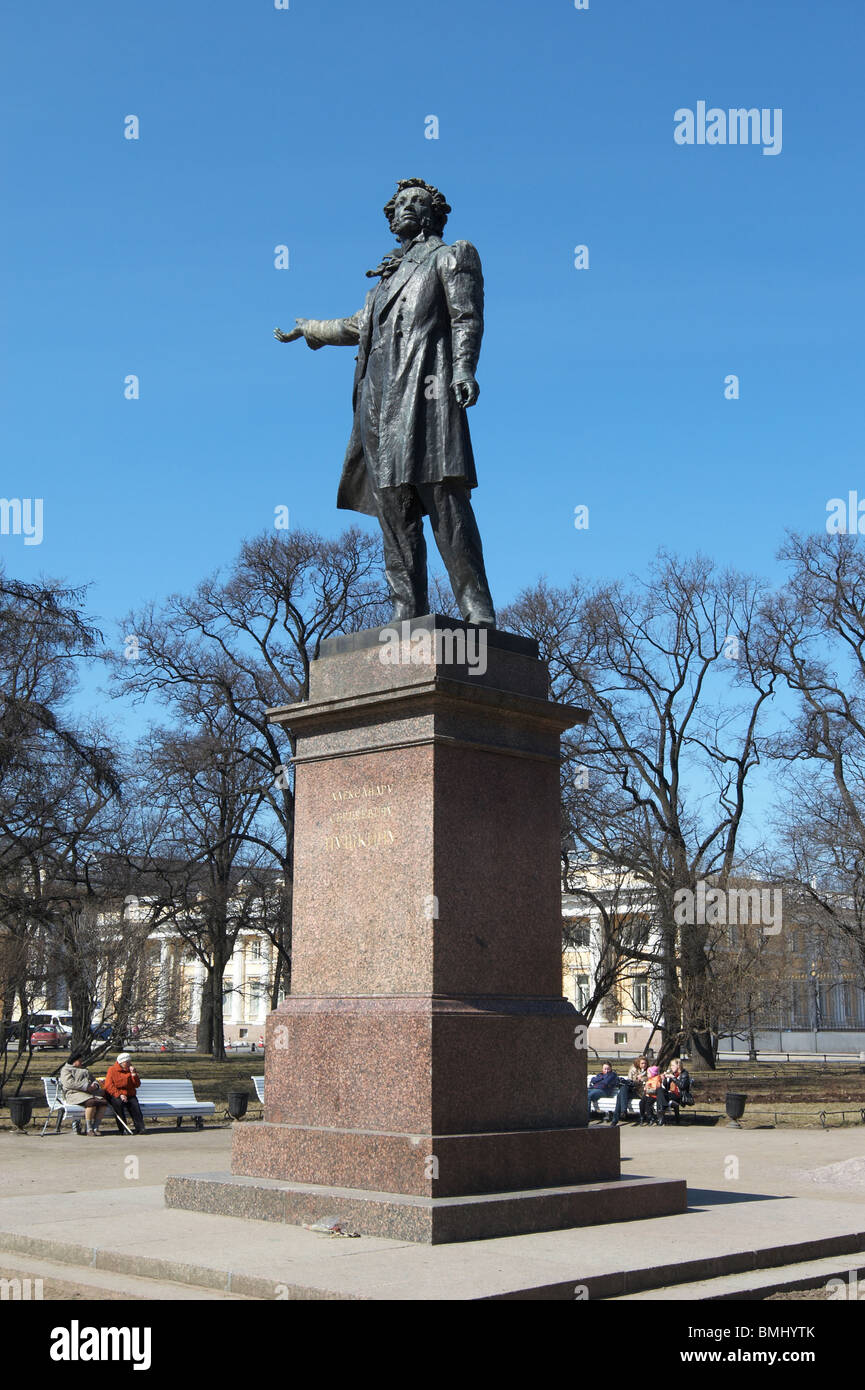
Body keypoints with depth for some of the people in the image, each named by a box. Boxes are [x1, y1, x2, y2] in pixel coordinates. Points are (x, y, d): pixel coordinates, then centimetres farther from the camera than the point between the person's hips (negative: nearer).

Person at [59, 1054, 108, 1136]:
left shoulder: (84, 1069, 31)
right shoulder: (66, 1070, 7)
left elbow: (93, 1079, 28)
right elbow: (70, 1083, -10)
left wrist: (95, 1085, 2)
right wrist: (86, 1087, -17)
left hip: (89, 1092, 7)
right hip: (75, 1093, -7)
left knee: (103, 1102, -21)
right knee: (91, 1102, -35)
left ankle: (95, 1127, -19)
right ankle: (88, 1129, -26)